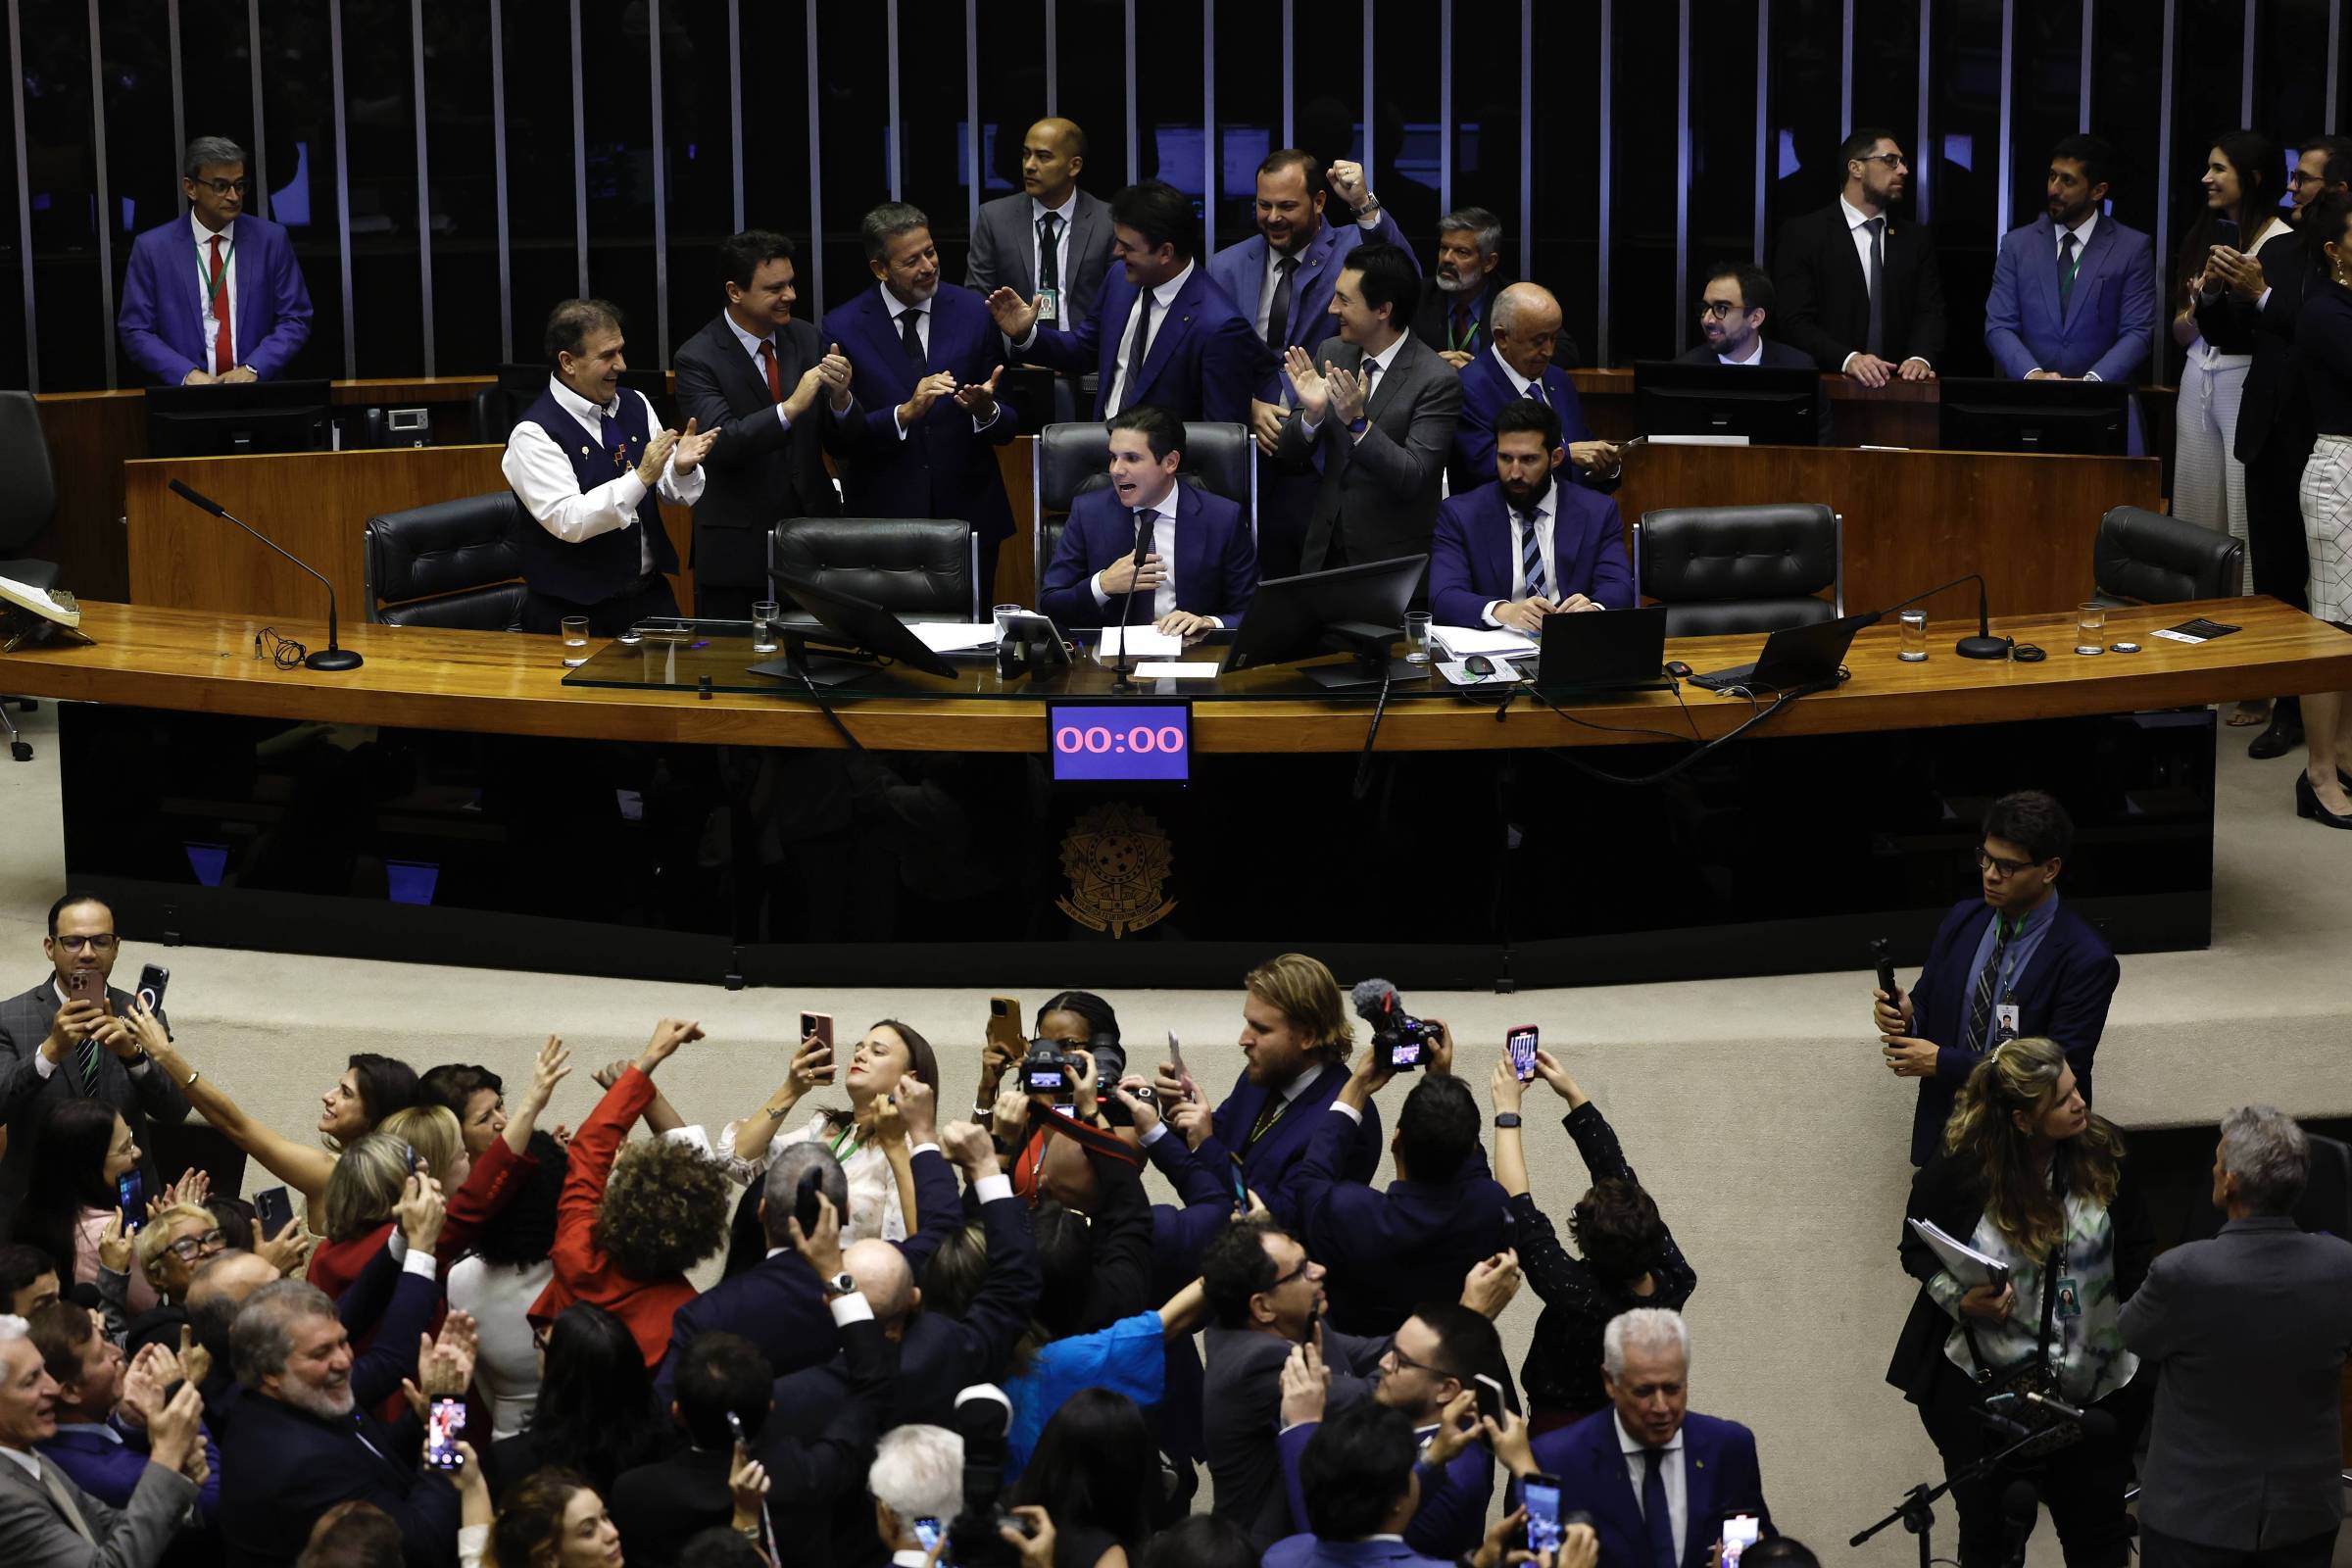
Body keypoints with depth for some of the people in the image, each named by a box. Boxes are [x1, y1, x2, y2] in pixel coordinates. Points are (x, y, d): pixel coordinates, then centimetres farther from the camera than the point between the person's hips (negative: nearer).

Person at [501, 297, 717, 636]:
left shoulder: (635, 405, 6)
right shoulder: (533, 433, -14)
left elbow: (673, 492, 8)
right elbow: (567, 521, -23)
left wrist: (682, 467, -15)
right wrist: (642, 477, -29)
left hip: (652, 596, 6)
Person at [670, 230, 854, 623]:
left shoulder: (806, 339, 5)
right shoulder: (697, 358, -9)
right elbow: (721, 442, -23)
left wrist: (840, 397, -18)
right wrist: (789, 408, -34)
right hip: (739, 547, -4)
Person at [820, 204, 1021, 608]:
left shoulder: (972, 313, 0)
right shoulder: (843, 327, -4)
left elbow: (1009, 426, 2)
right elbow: (839, 437, -9)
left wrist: (986, 410, -21)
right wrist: (905, 413, -23)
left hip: (968, 514, 1)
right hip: (884, 518, -1)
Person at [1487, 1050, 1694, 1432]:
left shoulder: (1577, 1296, -37)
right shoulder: (1674, 1279, -24)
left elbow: (1520, 1211, -28)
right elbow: (1618, 1171, -15)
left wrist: (1507, 1113, -20)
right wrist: (1572, 1093, -11)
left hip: (1560, 1428, -4)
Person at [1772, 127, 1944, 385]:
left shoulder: (1915, 238, 15)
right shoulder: (1802, 234, 1)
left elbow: (1930, 312, 7)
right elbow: (1795, 322, -7)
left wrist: (1920, 358, -14)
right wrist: (1849, 359, -22)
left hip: (1898, 384, 4)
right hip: (1827, 386, -4)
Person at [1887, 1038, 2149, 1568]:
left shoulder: (2102, 1151, -6)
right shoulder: (1961, 1167, -15)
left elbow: (2136, 1252, 5)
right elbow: (1917, 1249, -1)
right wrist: (1960, 1299, -19)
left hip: (2094, 1383, 2)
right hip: (1981, 1383, -2)